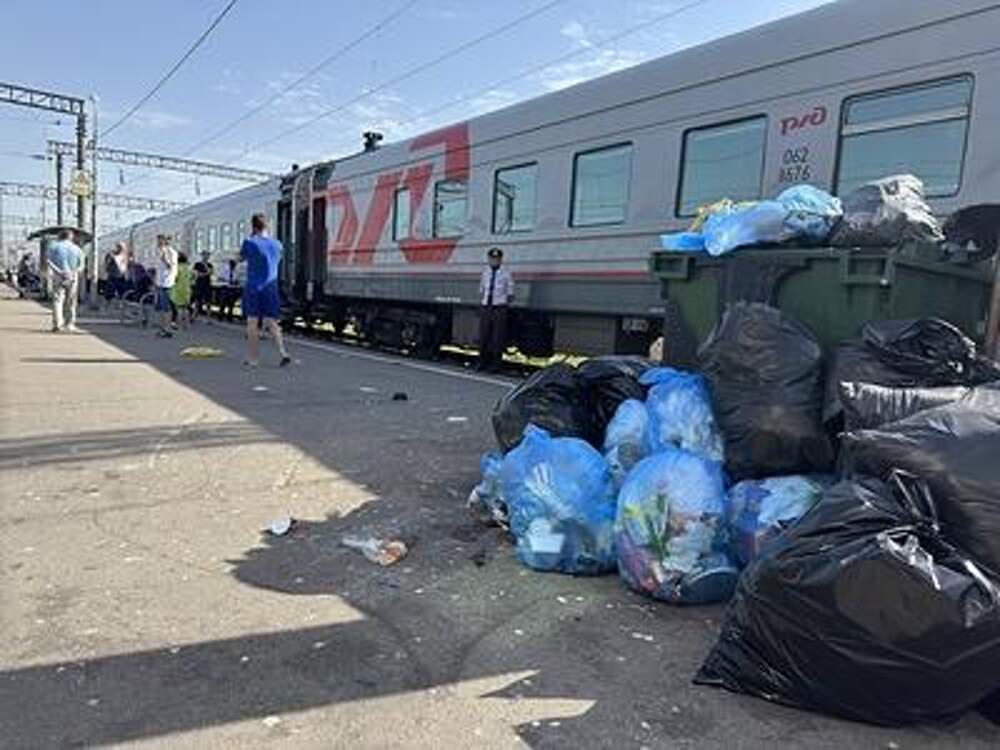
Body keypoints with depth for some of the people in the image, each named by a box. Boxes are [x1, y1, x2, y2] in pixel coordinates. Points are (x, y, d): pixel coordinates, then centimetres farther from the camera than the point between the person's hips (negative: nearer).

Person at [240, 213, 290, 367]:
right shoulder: (276, 244, 4)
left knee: (252, 323, 6)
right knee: (271, 323, 7)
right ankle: (284, 354, -9)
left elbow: (241, 257, 10)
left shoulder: (249, 243, -8)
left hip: (253, 288, -3)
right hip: (271, 288, 3)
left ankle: (253, 359, 10)